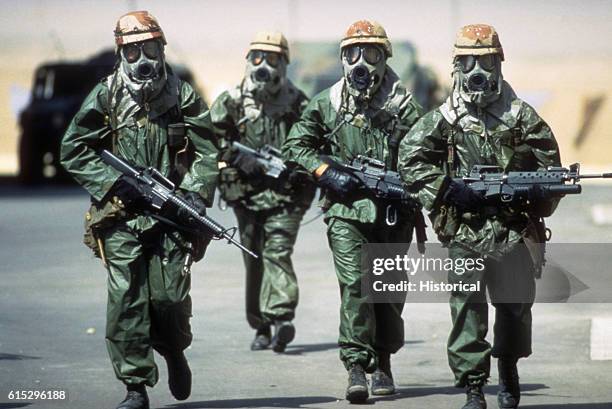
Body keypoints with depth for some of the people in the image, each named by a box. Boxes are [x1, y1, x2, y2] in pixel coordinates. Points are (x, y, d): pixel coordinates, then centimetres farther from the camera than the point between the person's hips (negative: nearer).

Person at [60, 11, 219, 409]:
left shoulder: (183, 96, 5)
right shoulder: (105, 97, 4)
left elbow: (207, 151, 5)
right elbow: (74, 149, 5)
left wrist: (196, 194, -10)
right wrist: (113, 182, -6)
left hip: (171, 215, 0)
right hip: (121, 218, 0)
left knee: (169, 297, -6)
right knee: (126, 300, -7)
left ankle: (175, 353, 28)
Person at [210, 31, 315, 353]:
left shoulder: (297, 103, 3)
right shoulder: (232, 102, 4)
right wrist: (240, 159, -9)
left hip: (285, 193, -2)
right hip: (247, 194, 2)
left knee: (277, 253, -18)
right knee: (254, 261, 8)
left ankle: (281, 318, -28)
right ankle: (260, 328, 18)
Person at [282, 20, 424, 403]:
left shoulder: (404, 106, 0)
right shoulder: (326, 104, 4)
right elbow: (296, 146, 11)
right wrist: (327, 173, -4)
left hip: (393, 213, 1)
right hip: (346, 211, -1)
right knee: (354, 285, -14)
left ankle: (383, 364, 24)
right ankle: (356, 368, -18)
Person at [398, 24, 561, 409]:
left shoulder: (522, 117, 7)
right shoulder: (444, 119, 5)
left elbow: (550, 164, 11)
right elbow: (410, 159, 2)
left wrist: (537, 192, -3)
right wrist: (446, 188, -7)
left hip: (514, 230, 1)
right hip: (466, 230, -1)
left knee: (516, 304, 6)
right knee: (467, 306, -6)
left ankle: (509, 375, 28)